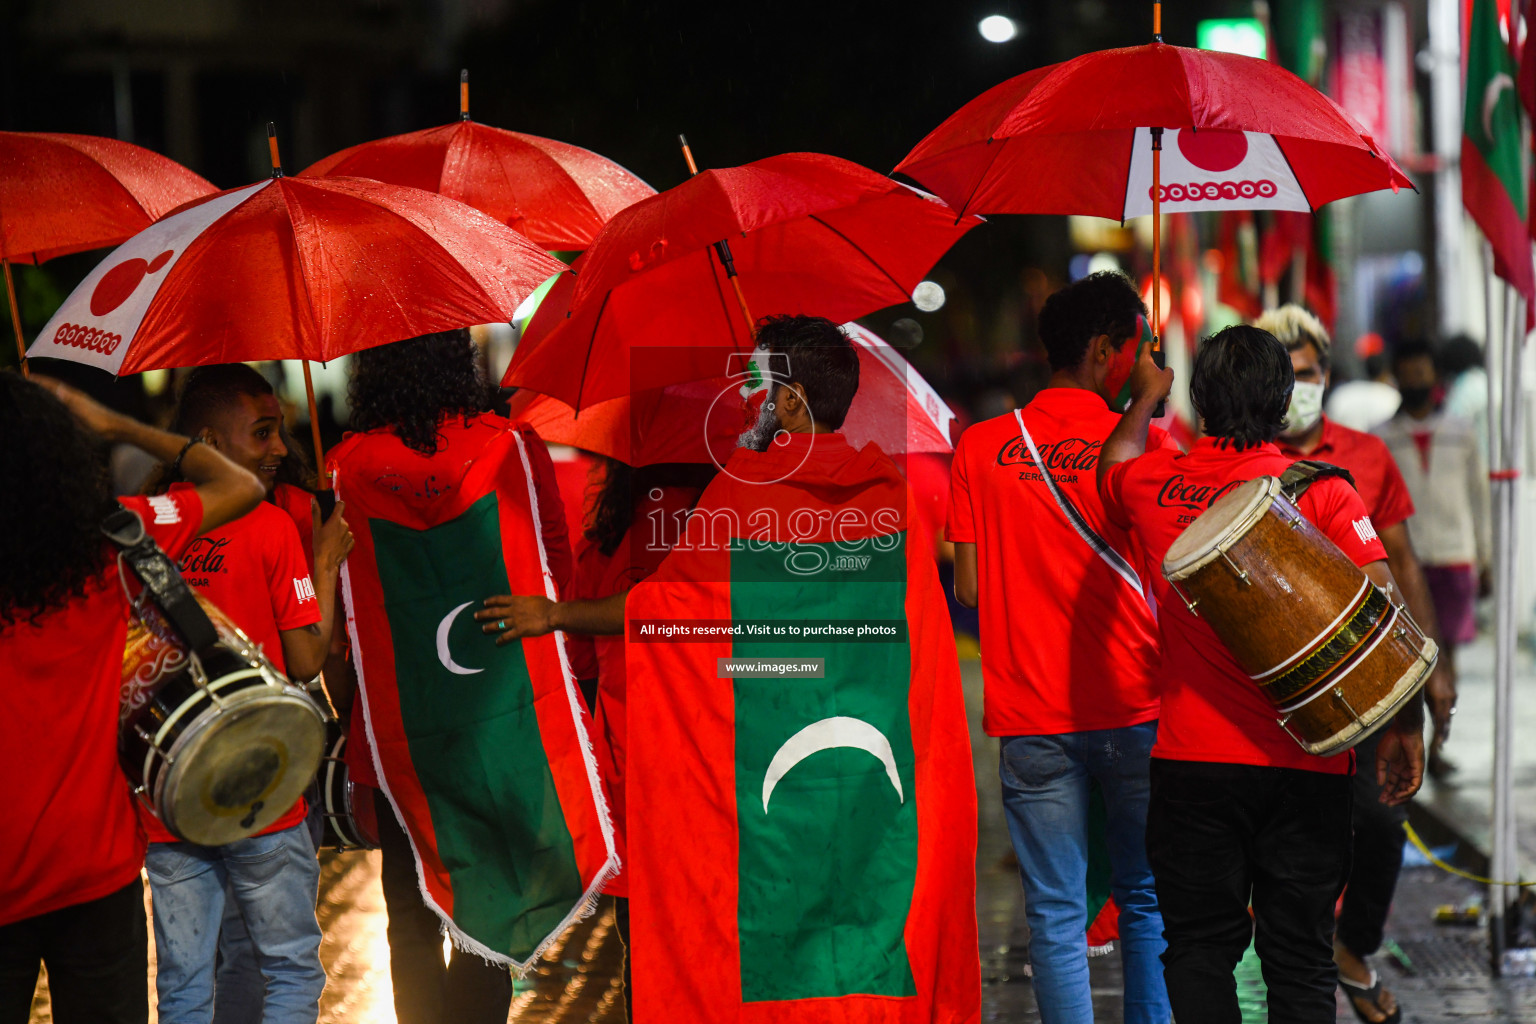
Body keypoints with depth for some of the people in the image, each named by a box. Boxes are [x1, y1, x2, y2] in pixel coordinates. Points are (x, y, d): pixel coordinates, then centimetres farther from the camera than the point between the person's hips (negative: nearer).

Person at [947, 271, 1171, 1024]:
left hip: (1030, 715, 1)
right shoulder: (1145, 445, -5)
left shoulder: (980, 447, 1)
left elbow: (968, 588, 2)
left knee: (1055, 915, 4)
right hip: (1136, 708, -1)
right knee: (1147, 898, 12)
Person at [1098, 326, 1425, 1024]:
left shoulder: (1155, 484, 1)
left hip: (1192, 762, 1)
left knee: (1199, 952, 10)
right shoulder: (1322, 490, -6)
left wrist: (1146, 396, 43)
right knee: (1300, 962, 6)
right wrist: (1404, 727, -5)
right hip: (1307, 769, -1)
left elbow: (1113, 466, 27)